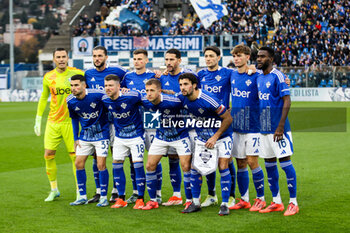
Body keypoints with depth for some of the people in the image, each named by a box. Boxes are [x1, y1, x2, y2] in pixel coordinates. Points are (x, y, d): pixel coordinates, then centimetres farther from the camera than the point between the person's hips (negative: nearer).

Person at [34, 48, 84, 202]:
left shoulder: (77, 74, -4)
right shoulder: (48, 77, 5)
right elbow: (43, 98, 17)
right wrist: (38, 120, 15)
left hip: (71, 121, -3)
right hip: (52, 121, 3)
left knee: (75, 156, -3)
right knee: (48, 155, 1)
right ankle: (54, 190, 18)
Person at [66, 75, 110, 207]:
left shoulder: (97, 95, -23)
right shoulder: (70, 101, -6)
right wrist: (75, 138, 10)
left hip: (101, 133, -5)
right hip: (85, 135, 5)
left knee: (101, 165, -8)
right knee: (79, 163, 2)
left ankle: (104, 197, 4)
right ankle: (82, 197, 14)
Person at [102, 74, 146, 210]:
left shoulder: (131, 97, -23)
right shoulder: (105, 101, -7)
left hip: (135, 135, -5)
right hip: (119, 136, 5)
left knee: (138, 164, -9)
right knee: (116, 165, 2)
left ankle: (140, 199, -1)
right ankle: (121, 199, 12)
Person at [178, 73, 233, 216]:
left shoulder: (209, 100, -30)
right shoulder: (182, 98, -11)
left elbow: (228, 118, -21)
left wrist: (215, 137, -20)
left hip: (221, 135, -6)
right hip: (202, 137, 6)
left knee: (223, 166, -12)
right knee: (195, 167, 0)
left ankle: (225, 204, -4)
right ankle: (195, 203, 12)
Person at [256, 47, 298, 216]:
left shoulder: (278, 76, -10)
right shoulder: (258, 78, 12)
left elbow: (287, 101, -15)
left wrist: (280, 127, -20)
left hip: (277, 128, -8)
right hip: (263, 128, 8)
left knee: (285, 161, -6)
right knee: (269, 164, 10)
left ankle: (293, 203, 1)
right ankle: (276, 202, 18)